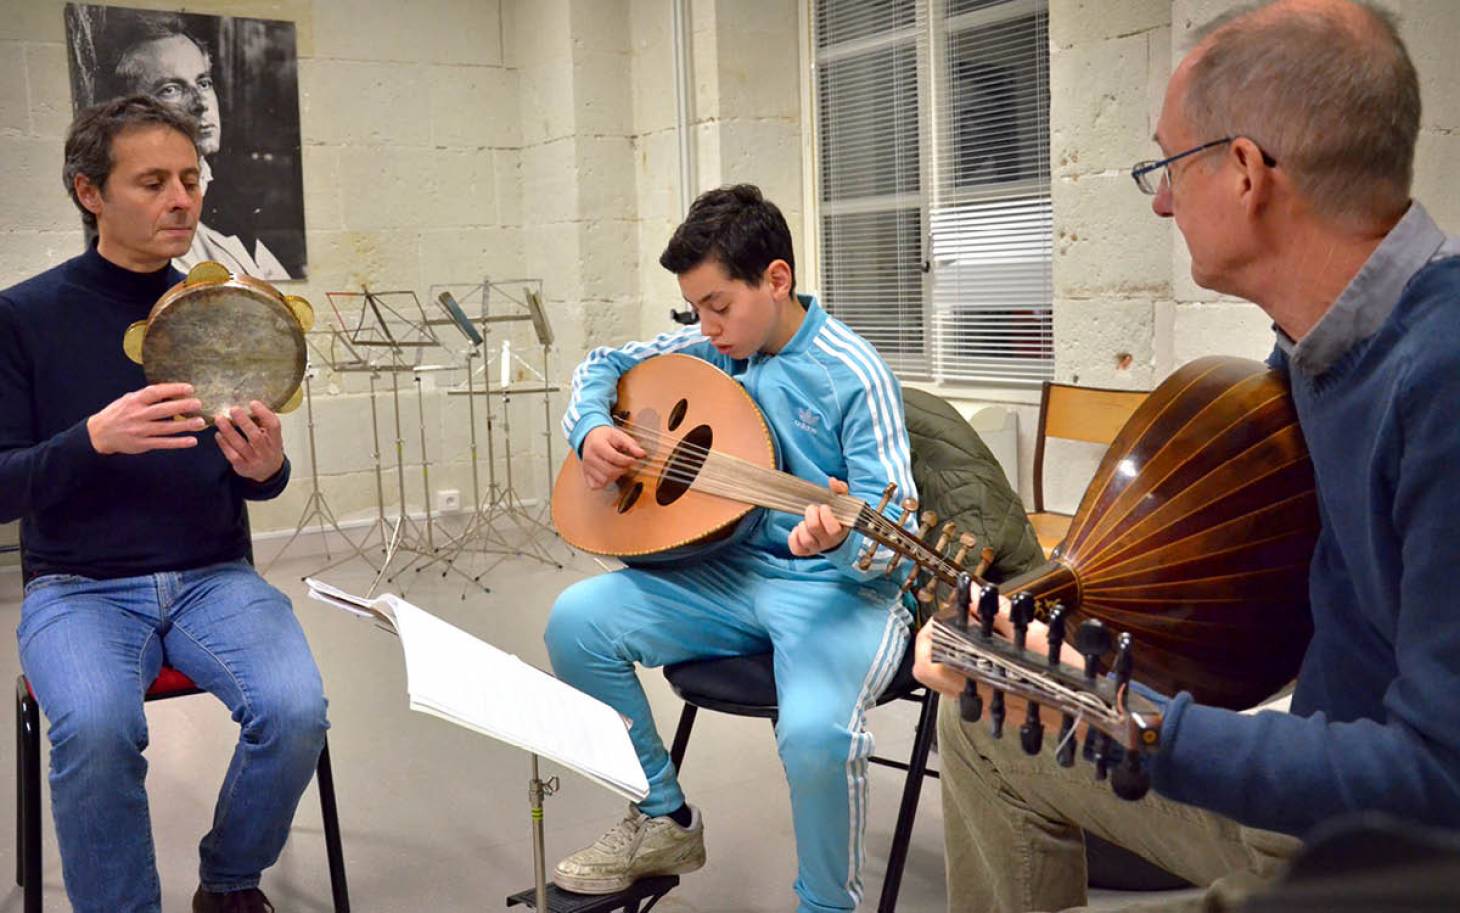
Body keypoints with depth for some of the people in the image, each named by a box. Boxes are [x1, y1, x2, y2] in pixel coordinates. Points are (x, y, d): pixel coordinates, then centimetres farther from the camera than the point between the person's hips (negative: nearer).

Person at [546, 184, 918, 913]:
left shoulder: (853, 376, -14)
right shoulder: (712, 348, 4)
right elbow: (601, 366, 17)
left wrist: (841, 538, -41)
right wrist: (592, 429, -5)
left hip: (841, 588, -6)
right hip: (732, 572, 7)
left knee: (814, 729, -35)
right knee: (576, 621, -10)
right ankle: (663, 821, 9)